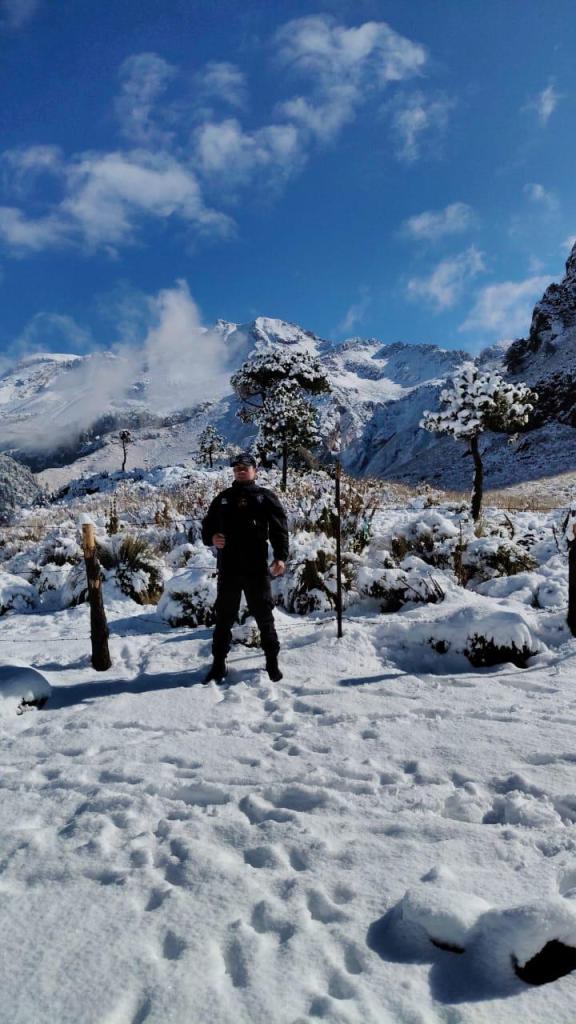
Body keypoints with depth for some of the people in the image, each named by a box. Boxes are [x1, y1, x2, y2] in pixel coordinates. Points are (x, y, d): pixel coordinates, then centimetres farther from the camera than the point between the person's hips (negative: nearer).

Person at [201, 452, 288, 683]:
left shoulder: (265, 497, 3)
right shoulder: (223, 498, 12)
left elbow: (279, 528, -4)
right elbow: (207, 525, 17)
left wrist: (280, 556, -17)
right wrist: (211, 538, -7)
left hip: (256, 568, -3)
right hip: (228, 569, 3)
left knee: (264, 616, 7)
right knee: (224, 617, 10)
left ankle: (272, 662, 20)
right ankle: (218, 663, 21)